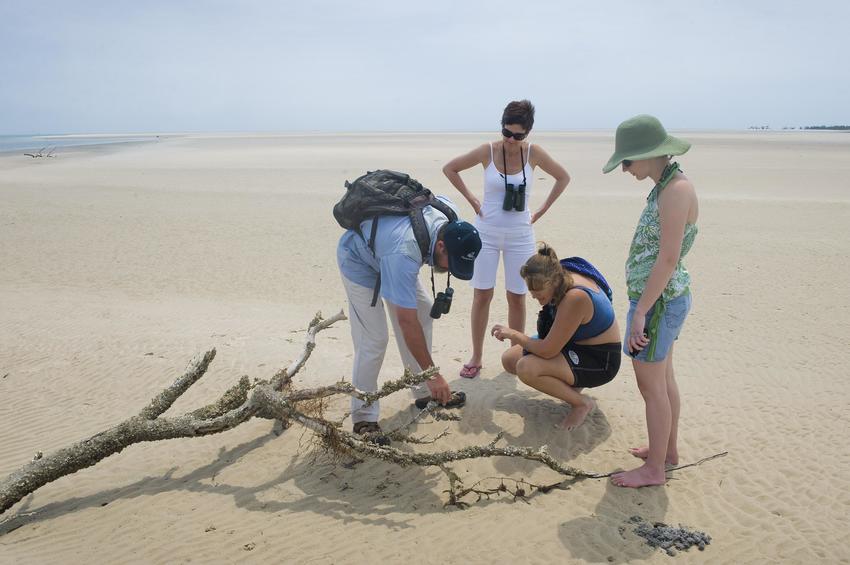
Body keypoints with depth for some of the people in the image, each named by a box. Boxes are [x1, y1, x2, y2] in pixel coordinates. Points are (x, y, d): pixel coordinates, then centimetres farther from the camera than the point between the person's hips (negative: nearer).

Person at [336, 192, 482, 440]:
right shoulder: (404, 254, -44)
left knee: (424, 311, 6)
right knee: (373, 339, -15)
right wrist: (432, 374, -33)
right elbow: (407, 322, -39)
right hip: (358, 259, -8)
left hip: (382, 244, 8)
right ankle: (364, 418, -3)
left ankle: (425, 392, 18)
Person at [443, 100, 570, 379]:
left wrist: (541, 210, 3)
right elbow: (449, 168, 4)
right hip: (486, 233, 0)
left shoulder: (534, 153, -6)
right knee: (482, 295, 1)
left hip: (520, 236, 1)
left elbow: (563, 177, 9)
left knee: (517, 298, 5)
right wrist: (471, 199, -1)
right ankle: (476, 358, 13)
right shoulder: (487, 151, -8)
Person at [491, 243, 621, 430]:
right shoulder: (563, 277, -8)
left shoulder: (576, 298, -33)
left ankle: (582, 403, -7)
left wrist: (514, 335, -15)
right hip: (575, 346, 9)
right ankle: (570, 384, 11)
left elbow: (548, 350, -29)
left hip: (599, 361, -9)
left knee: (526, 368, -28)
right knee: (509, 359, 2)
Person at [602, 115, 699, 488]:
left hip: (658, 300, -10)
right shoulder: (666, 187, 9)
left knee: (651, 385, 2)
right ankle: (668, 450, 38)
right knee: (663, 378, 21)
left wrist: (640, 312, -22)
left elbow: (668, 259, -24)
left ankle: (654, 469, 17)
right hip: (665, 297, 10)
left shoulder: (676, 190, -20)